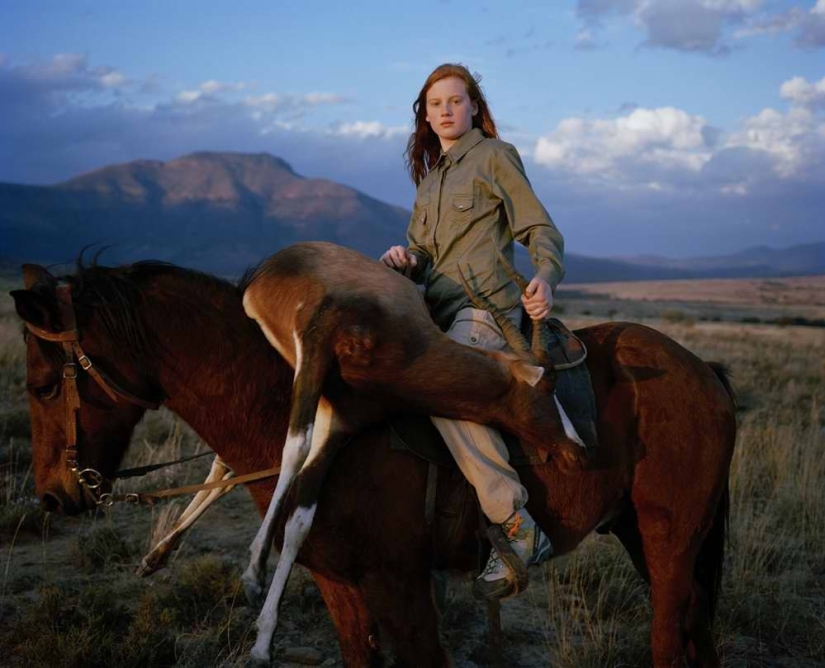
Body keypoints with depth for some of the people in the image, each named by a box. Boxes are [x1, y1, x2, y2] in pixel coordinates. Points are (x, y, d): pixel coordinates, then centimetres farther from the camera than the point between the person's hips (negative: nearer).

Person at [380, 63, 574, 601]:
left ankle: (518, 527, -33)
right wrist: (403, 259, -1)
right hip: (437, 309, 8)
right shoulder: (430, 177, 25)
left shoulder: (495, 156, 4)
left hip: (486, 305, -8)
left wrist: (545, 278, -24)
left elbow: (541, 230, -2)